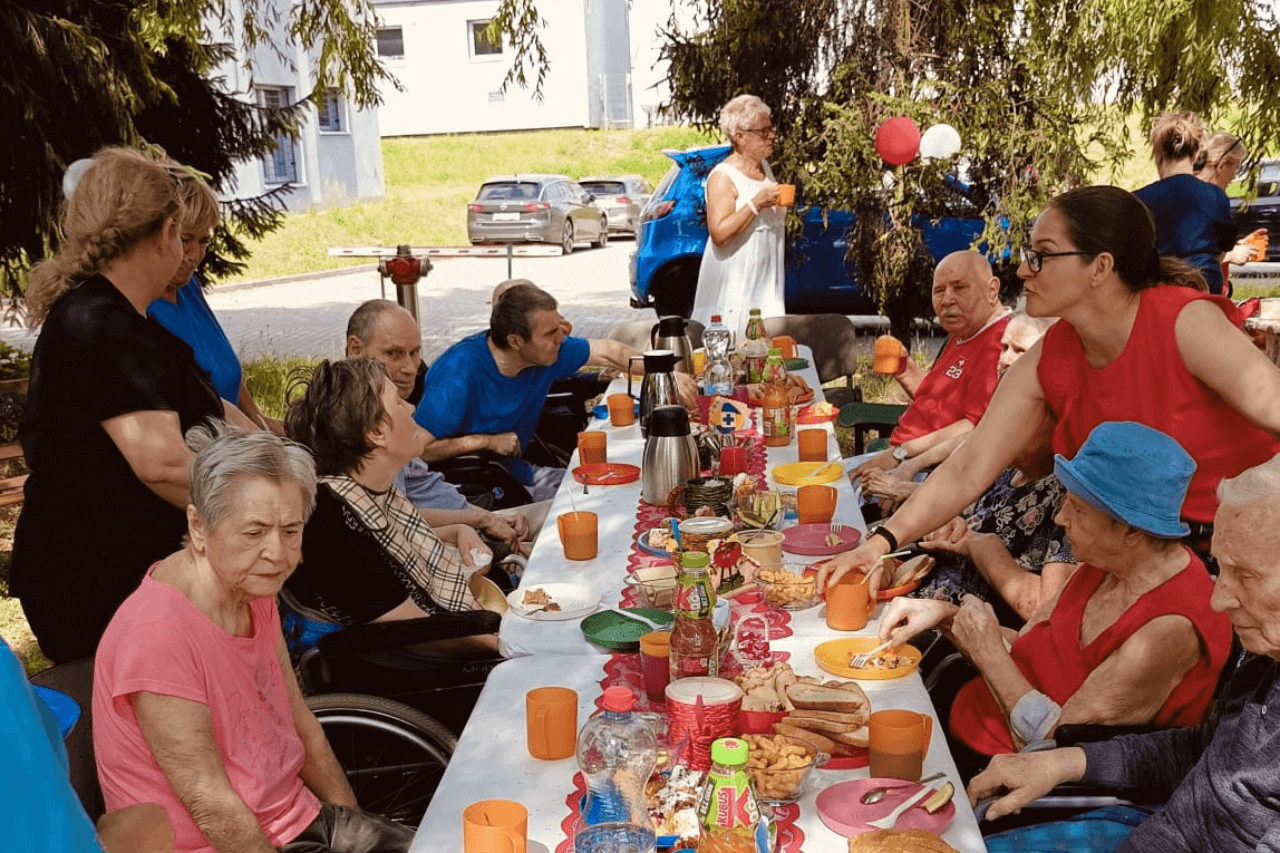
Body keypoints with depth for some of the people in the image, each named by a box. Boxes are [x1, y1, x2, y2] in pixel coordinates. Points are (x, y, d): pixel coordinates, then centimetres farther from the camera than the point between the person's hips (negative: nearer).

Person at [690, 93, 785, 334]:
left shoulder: (765, 167, 13)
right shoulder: (723, 177, -12)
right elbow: (719, 234, -23)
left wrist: (782, 204, 12)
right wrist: (756, 204, -24)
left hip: (766, 282, 8)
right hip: (734, 286, -7)